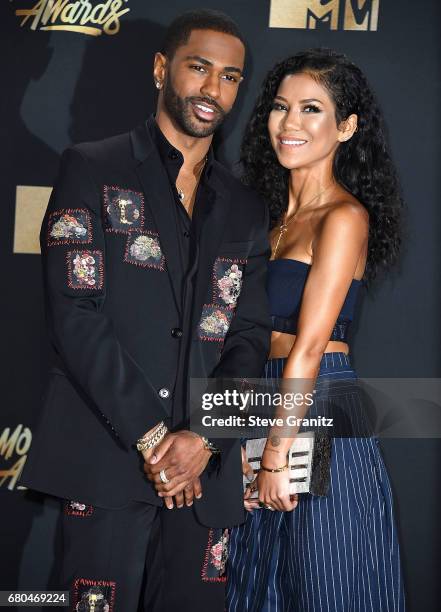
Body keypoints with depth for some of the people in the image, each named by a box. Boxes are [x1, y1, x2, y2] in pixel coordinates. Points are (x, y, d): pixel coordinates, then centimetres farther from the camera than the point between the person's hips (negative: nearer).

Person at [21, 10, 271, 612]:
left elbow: (250, 336, 8)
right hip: (107, 455, -3)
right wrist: (152, 436, -13)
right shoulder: (93, 169, 2)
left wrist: (202, 438, -9)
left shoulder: (246, 208, 15)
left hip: (208, 465, 4)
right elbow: (74, 314, -7)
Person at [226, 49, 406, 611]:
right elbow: (266, 334, 12)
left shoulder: (345, 217, -12)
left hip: (322, 411, -8)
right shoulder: (280, 217, 13)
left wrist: (277, 454, -16)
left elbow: (309, 345, -16)